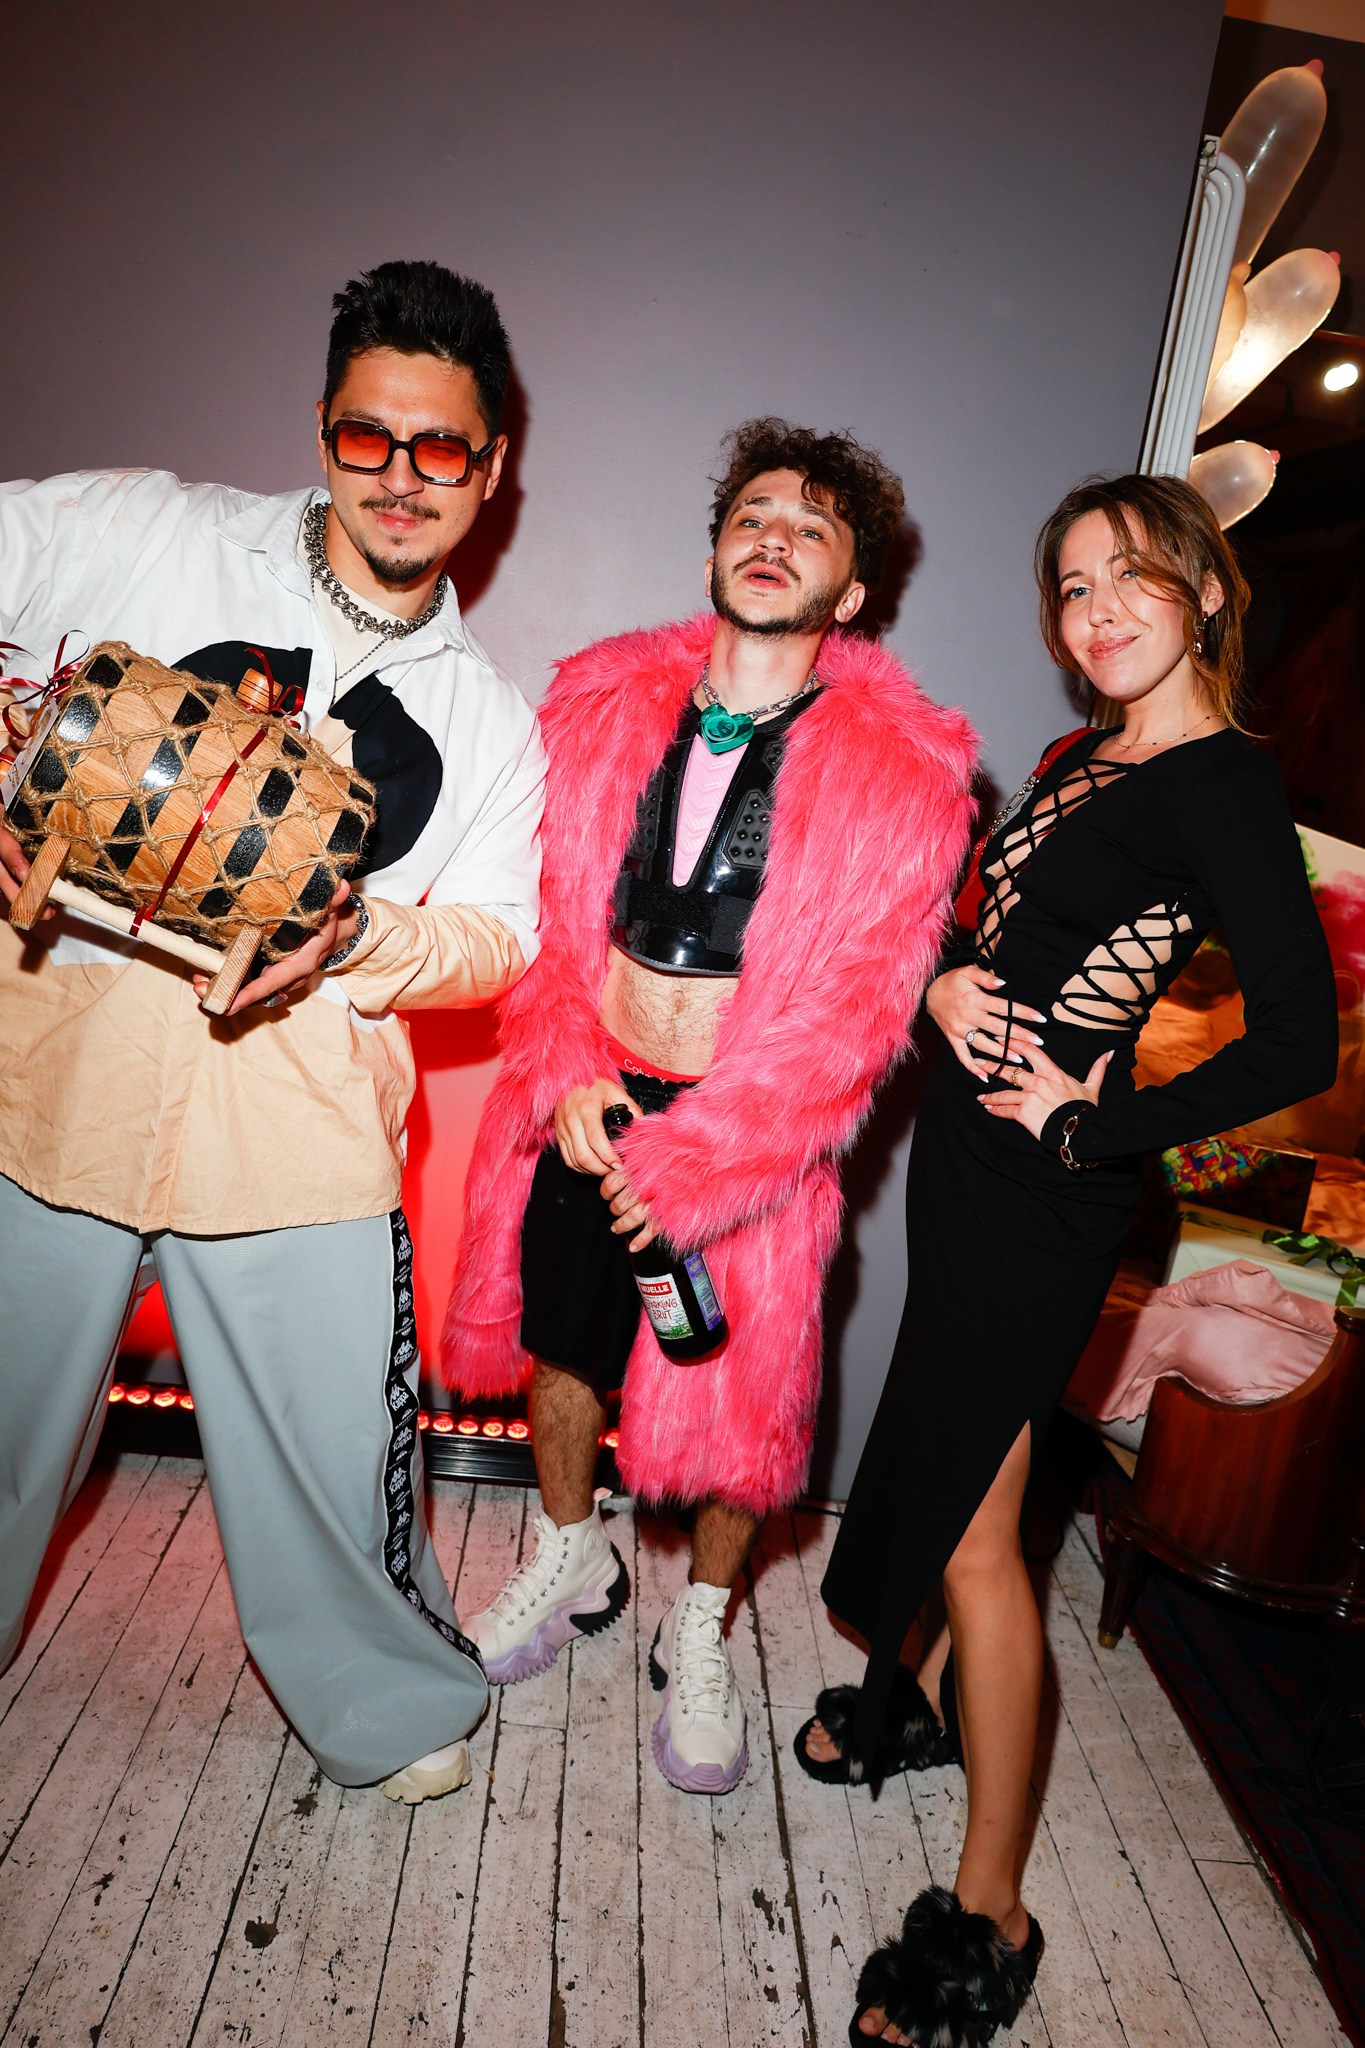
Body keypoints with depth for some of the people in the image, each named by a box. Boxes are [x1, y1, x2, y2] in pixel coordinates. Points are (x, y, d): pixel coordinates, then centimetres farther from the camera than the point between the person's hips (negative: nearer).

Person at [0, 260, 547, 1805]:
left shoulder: (487, 718, 9)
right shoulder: (143, 535, 3)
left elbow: (494, 939, 8)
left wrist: (361, 940, -13)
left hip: (294, 1111, 1)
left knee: (333, 1446, 8)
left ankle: (393, 1699, 38)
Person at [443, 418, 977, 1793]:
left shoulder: (905, 768, -11)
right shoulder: (604, 698, 0)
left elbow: (857, 1000, -14)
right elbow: (545, 902, 2)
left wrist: (695, 1160, -20)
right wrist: (565, 1073, -12)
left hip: (750, 1127, -3)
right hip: (587, 1100, 4)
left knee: (732, 1396, 10)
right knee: (561, 1339, 20)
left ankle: (700, 1634, 41)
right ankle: (570, 1565, 50)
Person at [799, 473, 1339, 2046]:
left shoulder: (1222, 784, -14)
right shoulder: (1076, 762, 12)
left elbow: (1299, 1040, -22)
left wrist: (1093, 1127, -16)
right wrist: (946, 979, -1)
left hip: (1040, 1192, -8)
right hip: (965, 1151, 8)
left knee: (967, 1522, 0)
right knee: (949, 1477, 21)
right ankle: (915, 1698, 45)